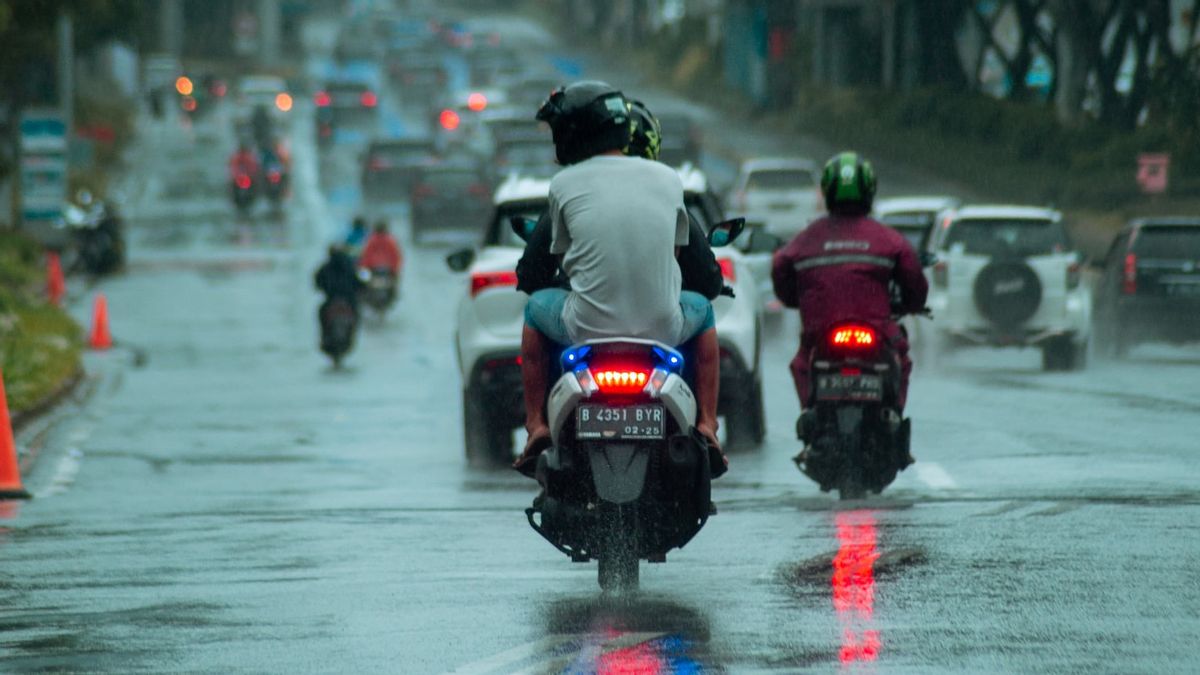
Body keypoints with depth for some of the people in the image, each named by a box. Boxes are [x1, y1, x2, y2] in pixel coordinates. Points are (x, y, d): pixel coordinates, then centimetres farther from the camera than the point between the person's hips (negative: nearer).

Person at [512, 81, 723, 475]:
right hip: (662, 330, 1)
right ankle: (707, 426, 26)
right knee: (702, 310, 36)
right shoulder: (668, 179, 5)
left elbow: (564, 259, 10)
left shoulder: (564, 185, -1)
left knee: (537, 307, 32)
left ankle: (537, 426, 29)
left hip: (587, 329, -1)